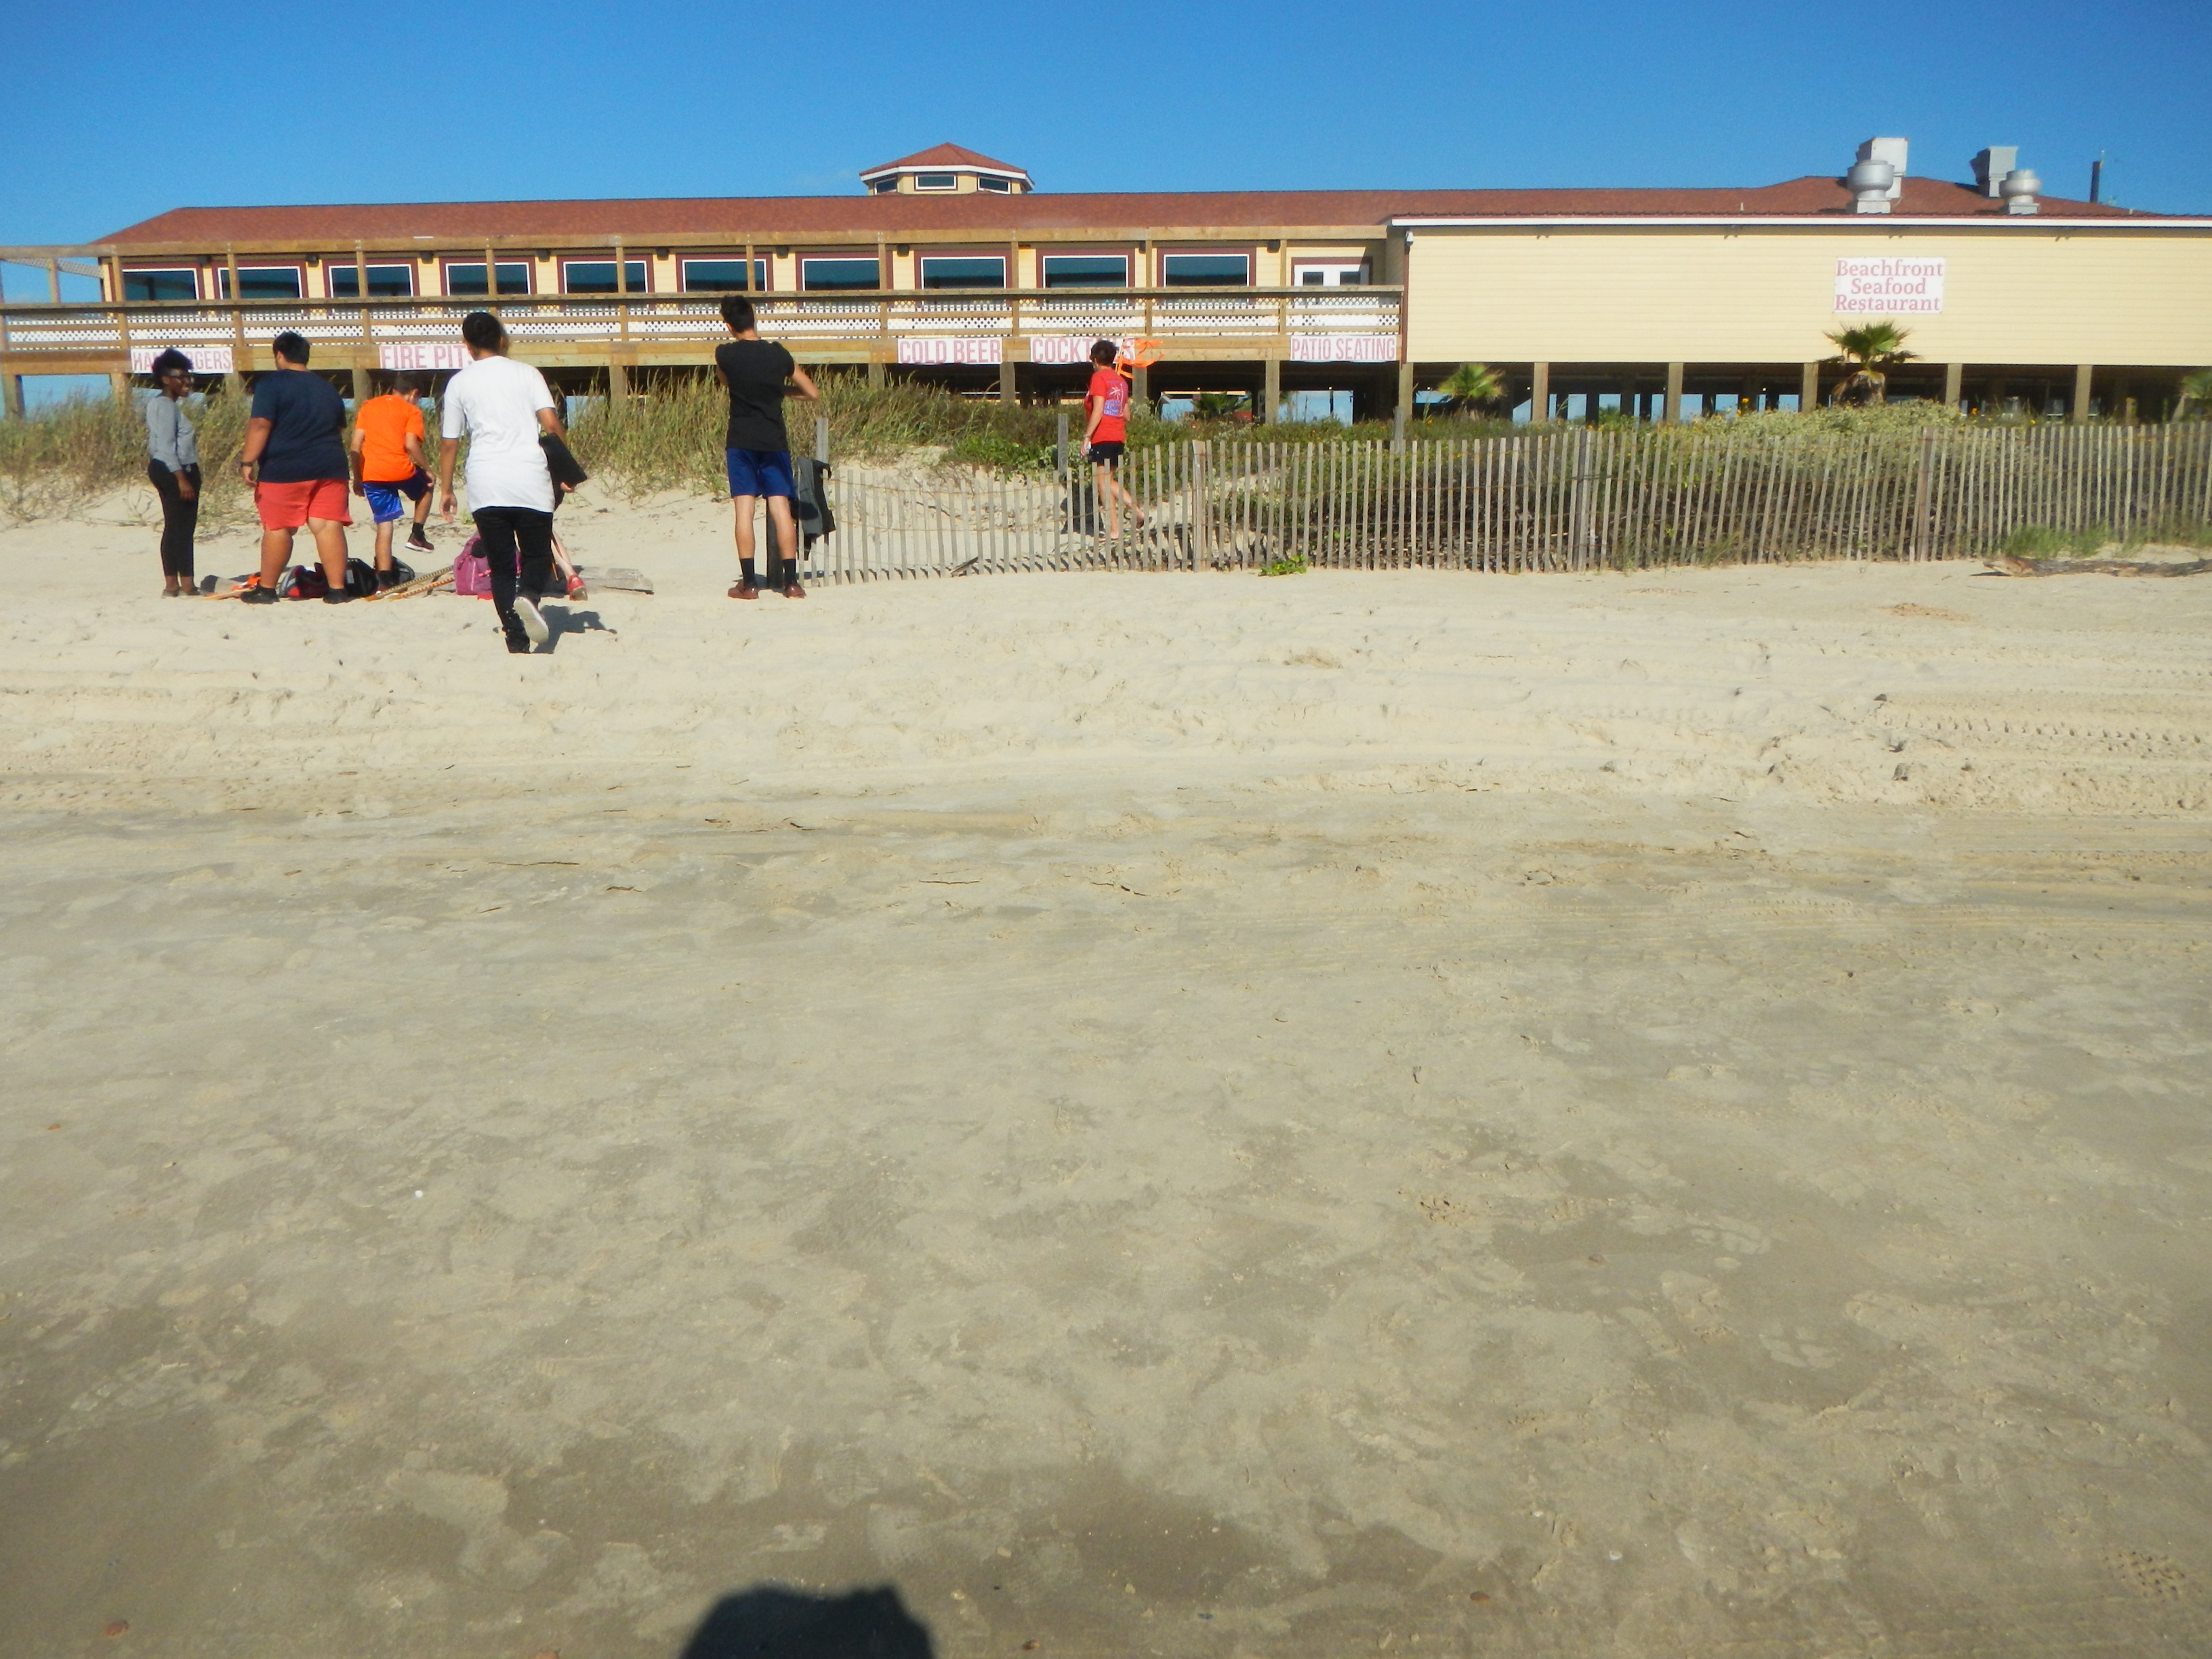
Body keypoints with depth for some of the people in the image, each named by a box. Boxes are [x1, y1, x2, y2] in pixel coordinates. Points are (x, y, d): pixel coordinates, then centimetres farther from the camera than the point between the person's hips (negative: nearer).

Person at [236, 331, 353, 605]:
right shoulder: (328, 388, 14)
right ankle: (337, 590, -4)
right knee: (329, 525, 0)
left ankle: (266, 589, 11)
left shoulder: (271, 384, -5)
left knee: (278, 528, 3)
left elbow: (260, 425, -13)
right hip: (329, 468, 4)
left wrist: (247, 462, -12)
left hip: (284, 469, -4)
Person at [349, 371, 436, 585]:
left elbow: (355, 446, 12)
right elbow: (411, 445, -11)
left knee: (384, 524, 9)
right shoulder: (412, 411, 4)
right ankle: (417, 535, 19)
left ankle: (384, 579, 4)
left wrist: (357, 477, 18)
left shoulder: (368, 406, 17)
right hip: (400, 469, -4)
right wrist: (427, 469, 2)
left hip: (371, 474, 4)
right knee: (426, 486, 29)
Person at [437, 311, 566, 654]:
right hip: (530, 481, -1)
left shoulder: (459, 383, 9)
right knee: (538, 555, 12)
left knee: (501, 565, 7)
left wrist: (446, 489, 18)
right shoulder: (526, 373, 6)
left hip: (485, 486, 1)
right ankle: (529, 595, -22)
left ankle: (518, 643, -2)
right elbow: (551, 423, -5)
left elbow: (449, 443, 8)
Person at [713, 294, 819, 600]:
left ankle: (748, 583, -3)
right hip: (775, 441, 2)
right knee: (781, 509, 2)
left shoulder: (725, 353, -3)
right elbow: (812, 393, 10)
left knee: (744, 510, -1)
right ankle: (791, 582, 1)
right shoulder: (778, 353, 2)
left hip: (741, 442, -2)